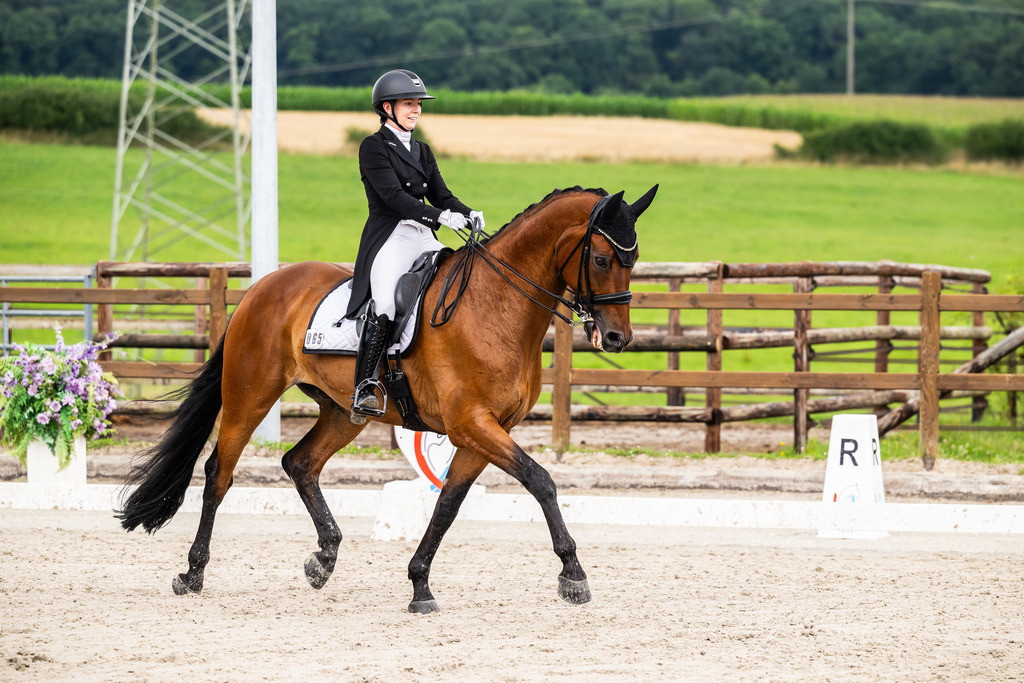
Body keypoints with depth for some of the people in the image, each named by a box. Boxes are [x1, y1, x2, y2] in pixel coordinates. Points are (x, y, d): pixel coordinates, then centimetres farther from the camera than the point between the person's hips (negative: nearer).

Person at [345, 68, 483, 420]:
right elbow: (392, 194, -13)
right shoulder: (373, 147, -1)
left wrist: (467, 214, -7)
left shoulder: (422, 151, 22)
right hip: (389, 239, -7)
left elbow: (440, 195, 15)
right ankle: (365, 387, -27)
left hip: (424, 239, 7)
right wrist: (438, 216, -24)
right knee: (384, 303, -29)